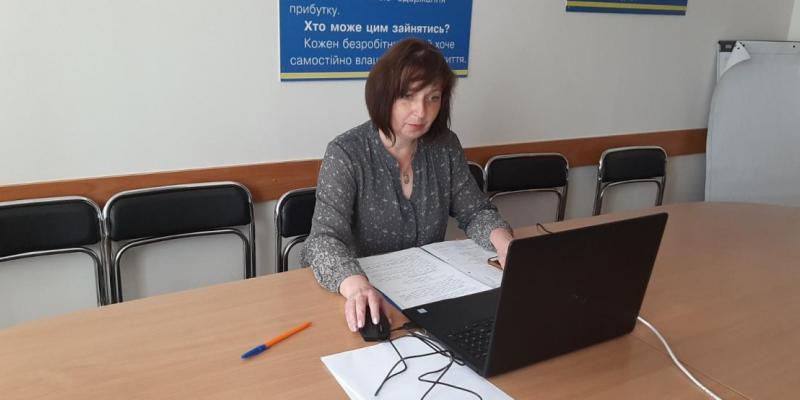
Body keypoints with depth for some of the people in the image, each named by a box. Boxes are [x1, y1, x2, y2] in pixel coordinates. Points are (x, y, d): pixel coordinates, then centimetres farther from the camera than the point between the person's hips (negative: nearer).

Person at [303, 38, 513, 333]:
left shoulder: (445, 146, -1)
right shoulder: (346, 153, -15)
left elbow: (475, 211, 5)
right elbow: (325, 239, -24)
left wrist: (502, 240, -18)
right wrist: (356, 286, -44)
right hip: (368, 290, -3)